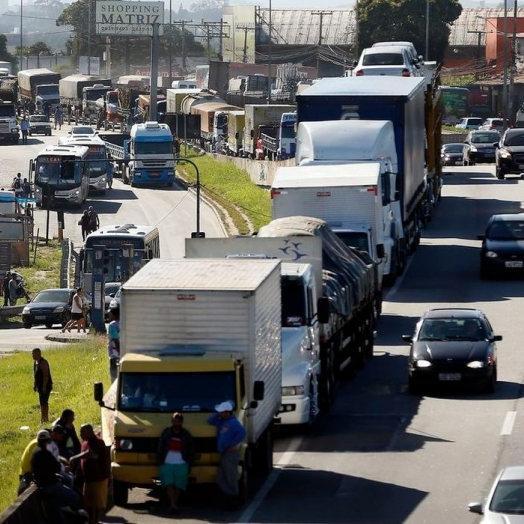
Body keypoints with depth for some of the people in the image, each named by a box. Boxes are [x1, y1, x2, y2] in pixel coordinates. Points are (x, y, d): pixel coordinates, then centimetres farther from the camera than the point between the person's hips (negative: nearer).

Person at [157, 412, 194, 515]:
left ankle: (174, 506, 8)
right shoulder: (166, 433, 7)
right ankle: (173, 505, -24)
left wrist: (189, 464, 4)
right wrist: (160, 461, 1)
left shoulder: (186, 435, 7)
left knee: (178, 486, -1)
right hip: (167, 464, -1)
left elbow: (190, 452, 10)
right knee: (169, 484, -16)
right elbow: (160, 449, 8)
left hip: (181, 465, 1)